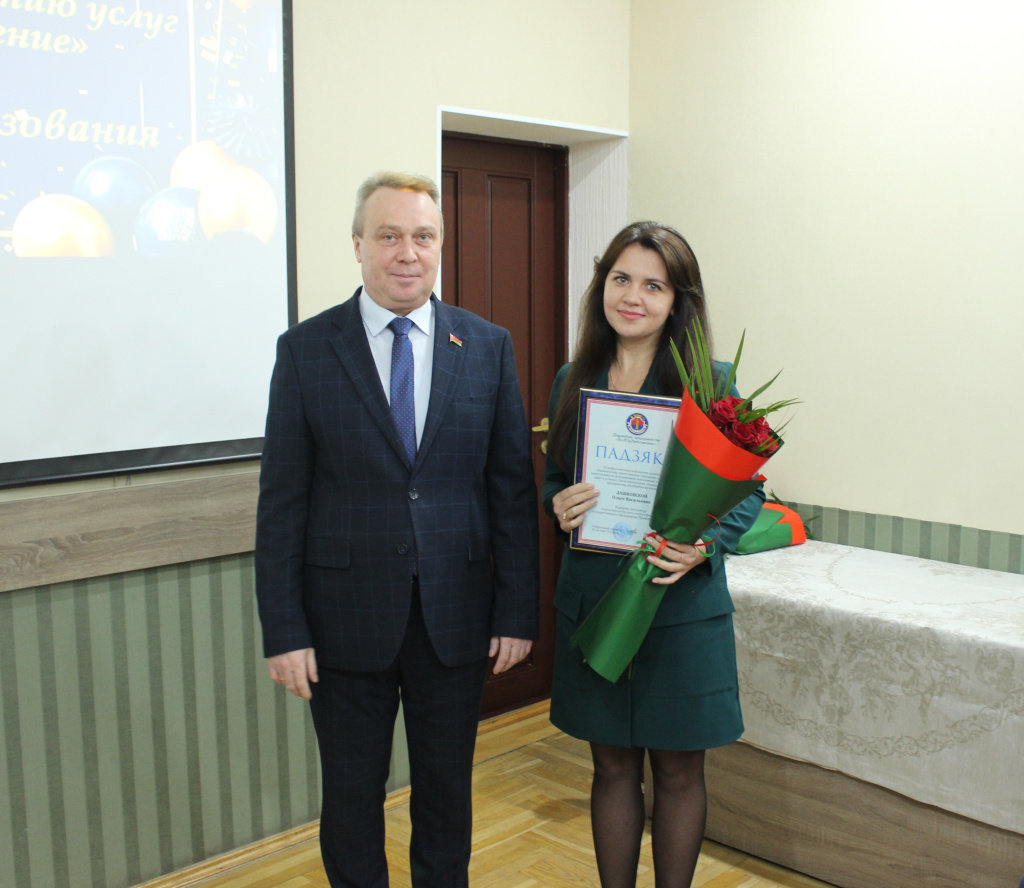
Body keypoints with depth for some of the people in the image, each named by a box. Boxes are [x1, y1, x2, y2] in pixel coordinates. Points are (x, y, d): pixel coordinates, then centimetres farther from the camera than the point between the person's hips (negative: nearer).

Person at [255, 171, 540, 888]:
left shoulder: (488, 346, 1)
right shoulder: (306, 349, -3)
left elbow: (513, 487, 2)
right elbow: (282, 501, -4)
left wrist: (518, 611, -2)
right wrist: (284, 631, -7)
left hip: (456, 616, 2)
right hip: (346, 619, -1)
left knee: (447, 794, 17)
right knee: (351, 799, 14)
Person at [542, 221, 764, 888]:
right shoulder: (573, 381, 4)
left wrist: (706, 545, -20)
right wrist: (558, 506, -11)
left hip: (682, 605, -2)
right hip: (591, 601, 3)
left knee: (678, 771, 11)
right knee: (613, 766, 14)